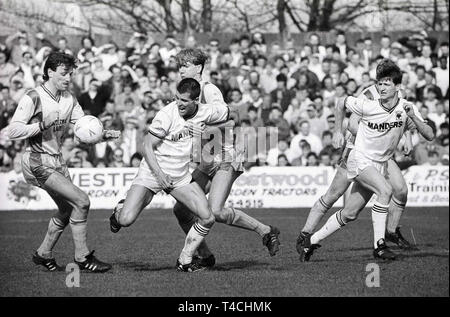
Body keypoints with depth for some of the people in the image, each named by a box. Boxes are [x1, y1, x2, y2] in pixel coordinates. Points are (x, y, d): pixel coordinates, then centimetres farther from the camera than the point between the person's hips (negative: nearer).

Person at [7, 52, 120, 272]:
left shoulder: (70, 100, 8)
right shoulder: (33, 98, -12)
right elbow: (13, 132, -16)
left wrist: (104, 135, -11)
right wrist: (43, 124, -23)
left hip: (57, 160, 8)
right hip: (38, 161, -8)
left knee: (67, 210, 13)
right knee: (81, 201, -17)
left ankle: (43, 254, 32)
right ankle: (83, 258, -8)